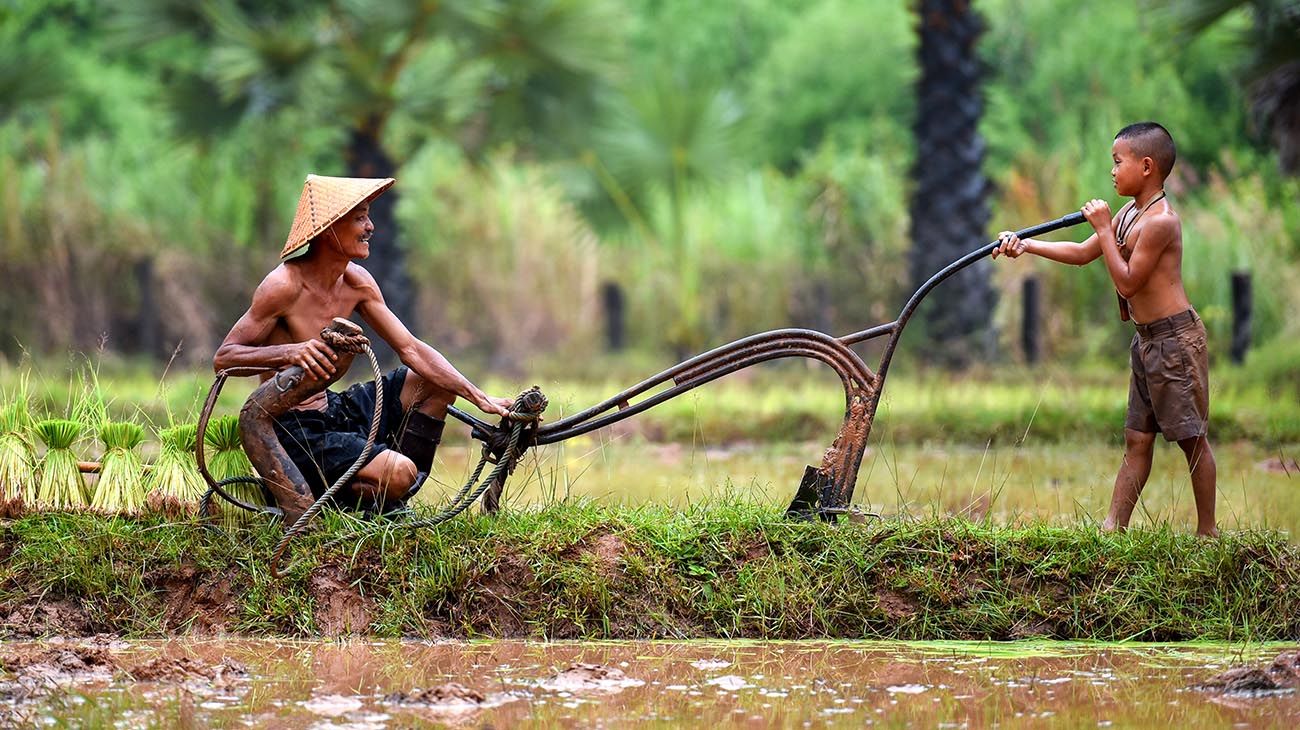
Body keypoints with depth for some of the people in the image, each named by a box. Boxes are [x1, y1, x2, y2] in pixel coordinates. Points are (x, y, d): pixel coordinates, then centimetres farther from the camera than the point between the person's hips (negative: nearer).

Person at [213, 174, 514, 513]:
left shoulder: (357, 283, 4)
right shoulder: (284, 285, -19)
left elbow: (411, 349, 6)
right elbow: (223, 358, -18)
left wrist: (480, 398, -3)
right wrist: (289, 352, -36)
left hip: (334, 409, 9)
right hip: (297, 430, -9)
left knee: (438, 380, 10)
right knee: (398, 473, -27)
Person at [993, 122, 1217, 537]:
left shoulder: (1159, 222, -18)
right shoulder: (1129, 214, 10)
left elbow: (1127, 283, -18)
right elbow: (1082, 254, 19)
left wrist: (1104, 230, -15)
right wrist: (1025, 245, 11)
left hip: (1176, 339, -10)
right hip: (1147, 342, 10)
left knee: (1192, 438, -2)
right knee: (1137, 439, 9)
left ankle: (1207, 532, 5)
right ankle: (1114, 526, 9)